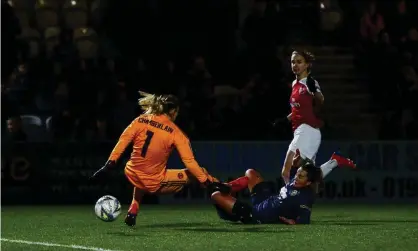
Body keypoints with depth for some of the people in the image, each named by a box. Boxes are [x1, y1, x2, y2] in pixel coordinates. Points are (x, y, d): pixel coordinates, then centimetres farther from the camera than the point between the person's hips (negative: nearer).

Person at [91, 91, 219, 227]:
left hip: (132, 175, 4)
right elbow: (189, 161, -10)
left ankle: (133, 210, 30)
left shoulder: (140, 121, 2)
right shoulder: (175, 132, -6)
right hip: (154, 184, -4)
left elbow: (122, 141, -5)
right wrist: (207, 181, -3)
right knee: (199, 173, 4)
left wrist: (109, 164, -5)